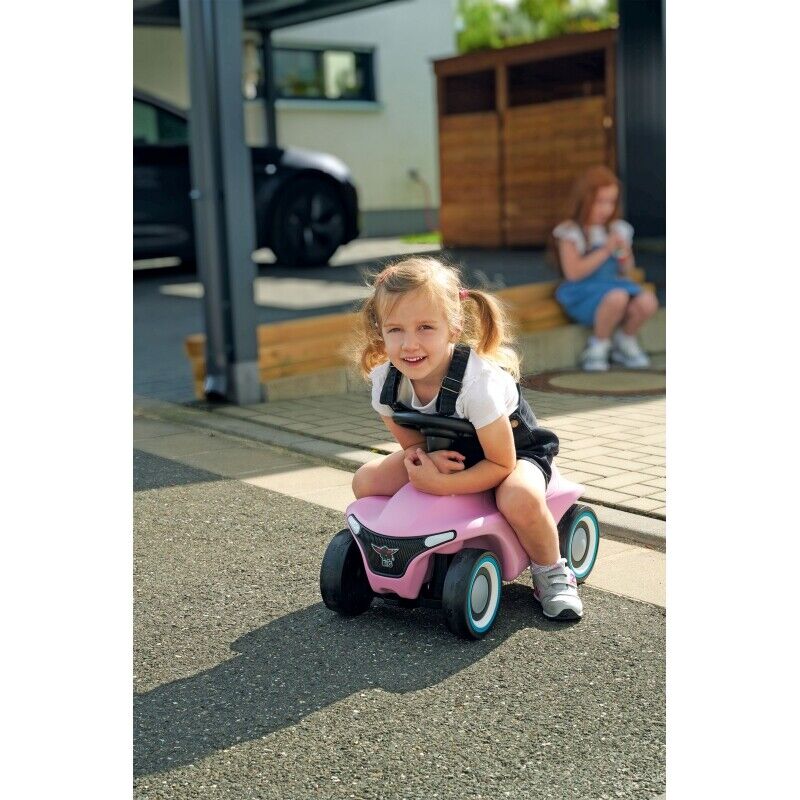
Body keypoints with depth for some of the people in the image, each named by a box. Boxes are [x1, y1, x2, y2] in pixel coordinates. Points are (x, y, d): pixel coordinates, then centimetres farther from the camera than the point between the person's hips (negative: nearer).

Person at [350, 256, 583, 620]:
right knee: (365, 482, -13)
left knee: (520, 500, -38)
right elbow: (410, 442, -4)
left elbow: (501, 464, -29)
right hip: (444, 453, 6)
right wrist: (425, 457, -28)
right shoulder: (385, 380, -20)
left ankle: (551, 572, -6)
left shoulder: (477, 380, -36)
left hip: (515, 449, -5)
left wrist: (441, 484, -37)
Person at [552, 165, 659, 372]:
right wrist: (605, 251, -16)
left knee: (647, 301, -24)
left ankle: (625, 340, 6)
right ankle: (599, 345, -9)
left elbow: (626, 271, 17)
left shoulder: (618, 229, 12)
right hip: (583, 291, -5)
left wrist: (624, 253, -6)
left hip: (615, 283, 5)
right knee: (617, 298, -37)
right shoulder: (570, 232, -6)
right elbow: (573, 272, -16)